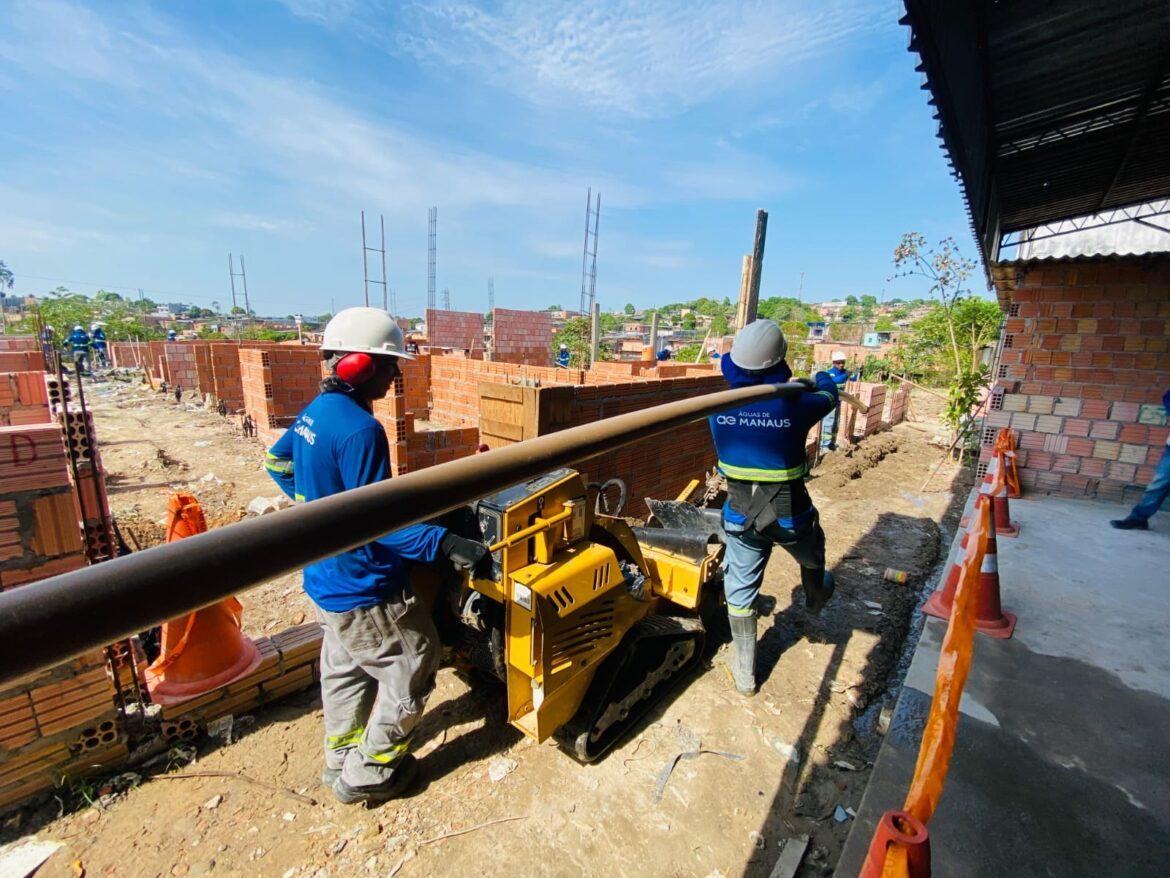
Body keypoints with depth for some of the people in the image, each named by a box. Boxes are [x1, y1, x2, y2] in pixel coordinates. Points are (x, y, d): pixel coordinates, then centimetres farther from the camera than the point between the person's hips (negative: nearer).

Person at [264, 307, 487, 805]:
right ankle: (368, 776, 27)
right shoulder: (359, 430, -28)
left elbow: (277, 461, 18)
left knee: (344, 669, 27)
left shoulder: (316, 411, 1)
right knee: (412, 669, 10)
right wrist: (444, 544, -33)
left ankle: (341, 761, 47)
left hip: (325, 578, 10)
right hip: (363, 589, -10)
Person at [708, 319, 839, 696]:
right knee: (812, 556, 33)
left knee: (740, 592, 16)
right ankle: (816, 597, 66)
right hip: (790, 518, -1)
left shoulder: (719, 407, -12)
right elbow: (828, 397, 4)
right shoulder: (794, 406, -19)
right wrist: (822, 378, 29)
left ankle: (744, 674, 29)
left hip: (741, 518, 1)